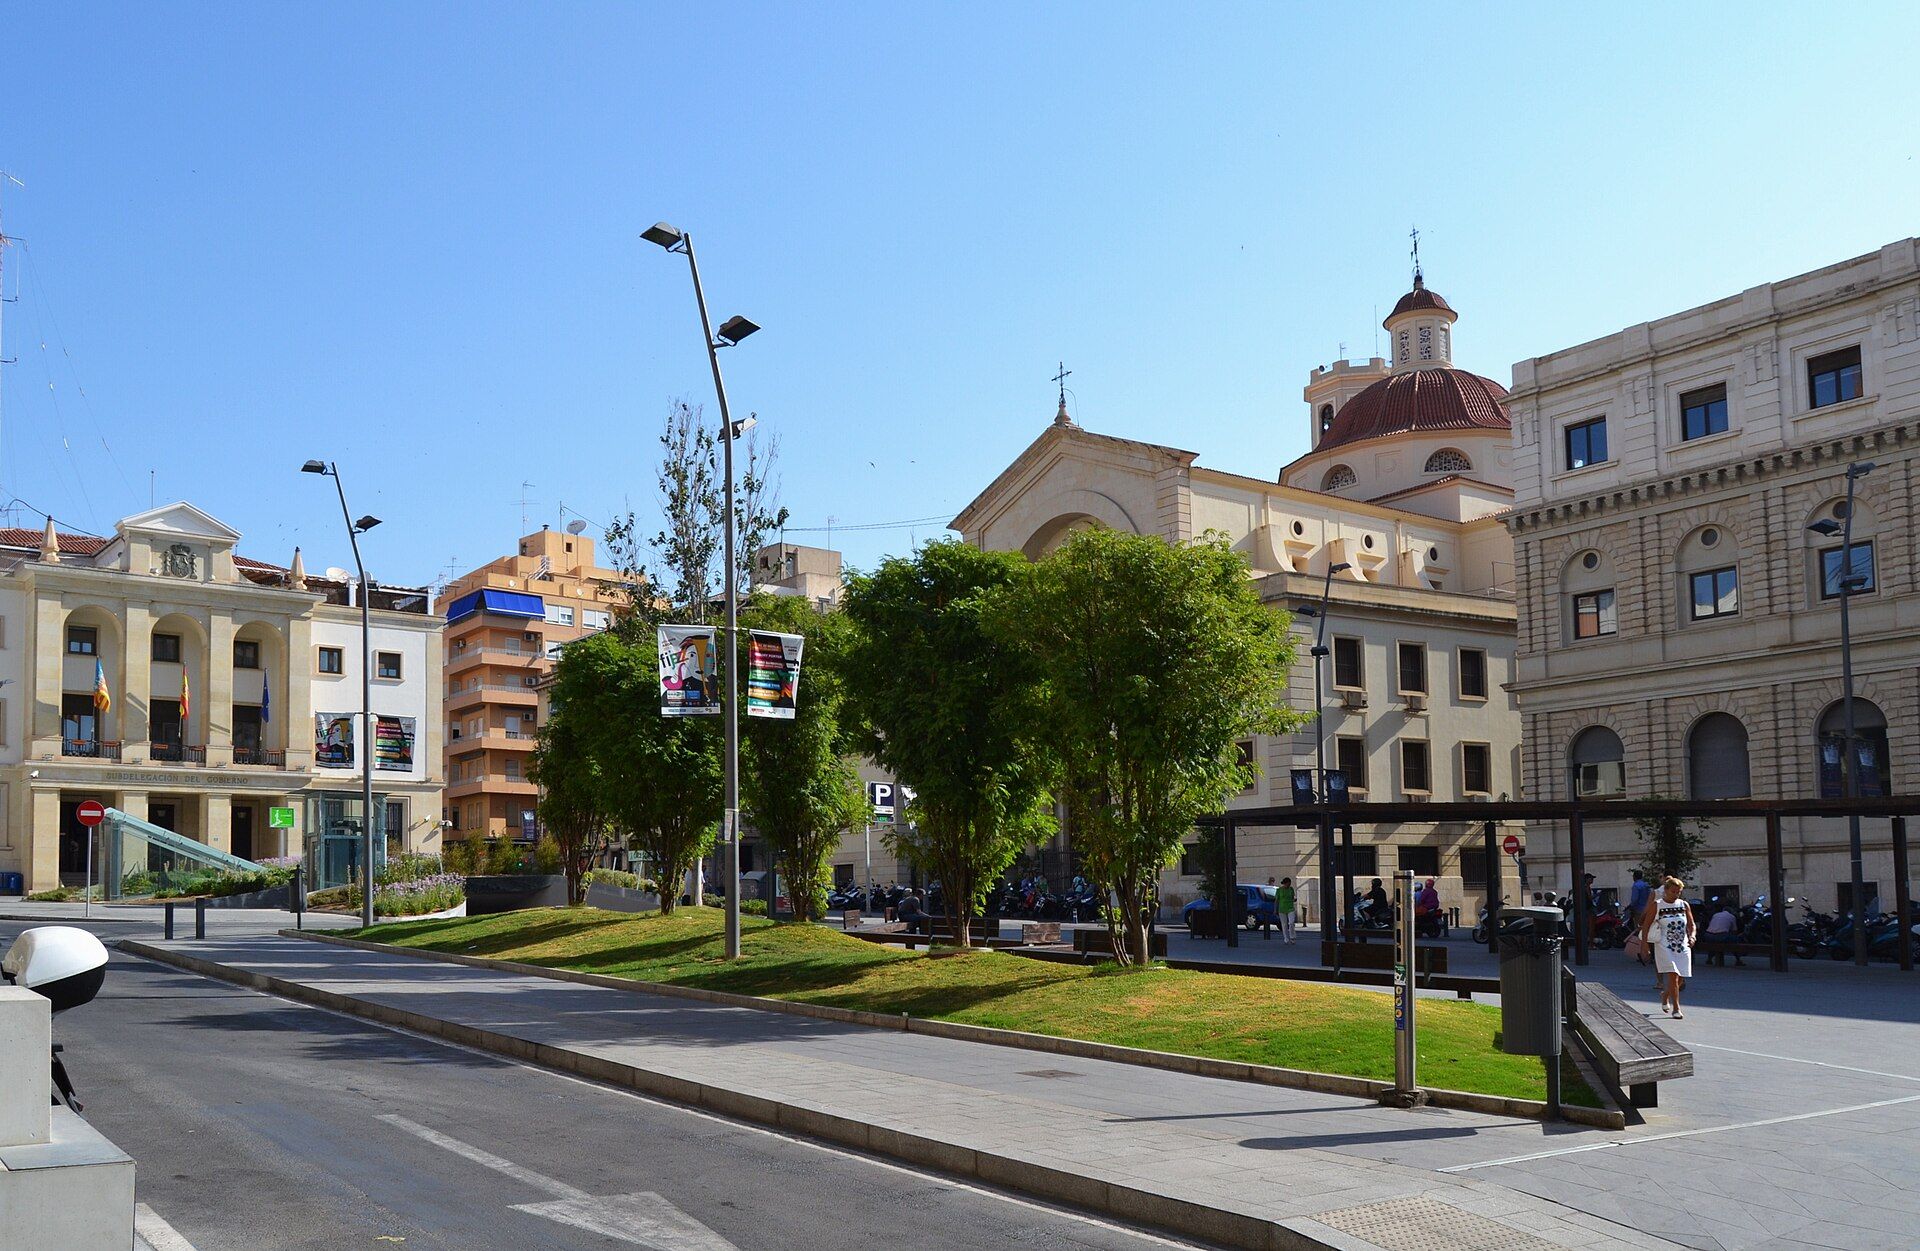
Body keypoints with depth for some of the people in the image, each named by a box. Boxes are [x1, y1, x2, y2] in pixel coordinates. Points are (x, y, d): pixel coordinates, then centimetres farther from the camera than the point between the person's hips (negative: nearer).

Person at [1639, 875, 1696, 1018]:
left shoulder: (1684, 905, 8)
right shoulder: (1657, 905, -3)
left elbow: (1691, 925, 11)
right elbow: (1646, 925, -1)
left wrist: (1691, 937, -9)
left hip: (1683, 947, 4)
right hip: (1665, 947, -4)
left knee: (1680, 979, 6)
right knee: (1673, 976, -16)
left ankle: (1665, 996, 35)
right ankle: (1675, 1009, -10)